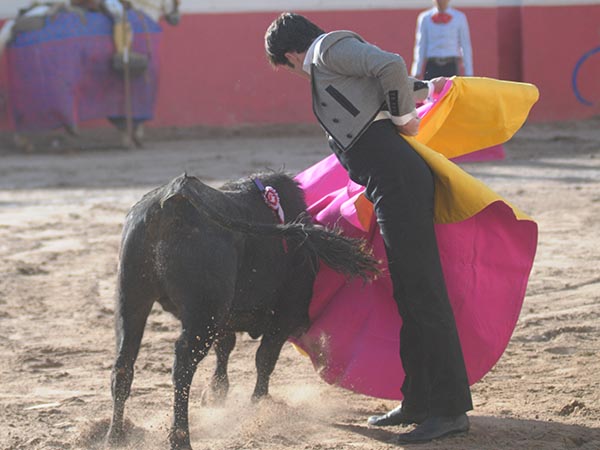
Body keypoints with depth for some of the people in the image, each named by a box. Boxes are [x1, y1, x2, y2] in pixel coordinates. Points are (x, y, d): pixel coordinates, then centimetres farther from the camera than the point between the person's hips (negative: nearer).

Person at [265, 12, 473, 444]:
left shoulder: (330, 48, -2)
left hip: (398, 178, -10)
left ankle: (451, 409, -9)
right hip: (396, 185, 10)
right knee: (408, 295, 15)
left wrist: (403, 118, -6)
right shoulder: (344, 56, 26)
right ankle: (419, 403, 22)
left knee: (423, 291, -10)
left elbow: (392, 66, -15)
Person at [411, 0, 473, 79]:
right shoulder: (425, 18, 10)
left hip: (452, 66, -1)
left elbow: (466, 46, 6)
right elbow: (420, 46, 10)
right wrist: (417, 72, 5)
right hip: (432, 66, 1)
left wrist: (468, 73, 1)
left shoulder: (459, 17, 7)